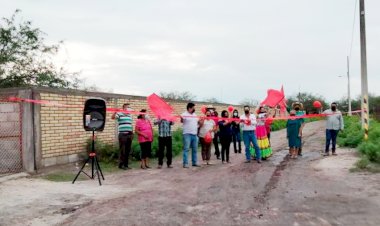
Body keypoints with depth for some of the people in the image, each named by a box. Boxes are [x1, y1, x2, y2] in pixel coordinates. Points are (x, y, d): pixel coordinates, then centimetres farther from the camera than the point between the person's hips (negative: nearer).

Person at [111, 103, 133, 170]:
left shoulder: (130, 115, 18)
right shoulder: (119, 114, -2)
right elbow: (113, 117, -18)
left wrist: (132, 133, 18)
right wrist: (115, 112, -35)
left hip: (129, 134, 6)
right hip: (122, 134, -6)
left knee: (128, 150, 8)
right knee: (122, 150, -4)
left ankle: (126, 164, 16)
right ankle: (121, 165, 3)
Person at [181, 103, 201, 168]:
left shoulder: (195, 115, 16)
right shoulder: (184, 114, -6)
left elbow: (197, 122, 26)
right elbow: (182, 121, -22)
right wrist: (181, 119, -43)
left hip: (194, 134, 7)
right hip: (187, 134, -7)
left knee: (194, 149, 11)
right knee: (186, 149, -6)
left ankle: (194, 162, 19)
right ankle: (185, 163, -4)